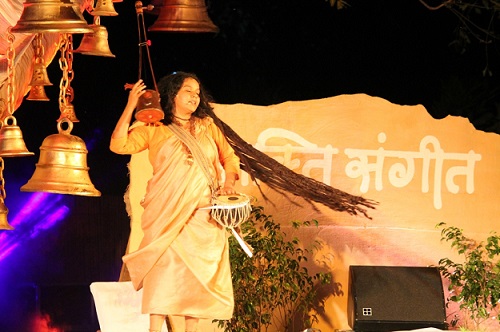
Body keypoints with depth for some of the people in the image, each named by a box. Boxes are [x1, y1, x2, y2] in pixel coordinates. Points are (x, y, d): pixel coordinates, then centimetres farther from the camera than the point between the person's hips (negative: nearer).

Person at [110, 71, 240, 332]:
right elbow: (118, 145, -5)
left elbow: (228, 157, 20)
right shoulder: (154, 129, 5)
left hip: (203, 215, 3)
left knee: (197, 274, 2)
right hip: (168, 214, -3)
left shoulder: (207, 127, 15)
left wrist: (229, 181, 1)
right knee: (164, 267, -11)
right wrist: (130, 107, -9)